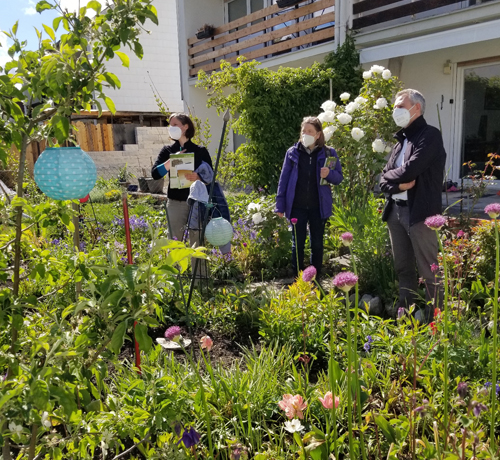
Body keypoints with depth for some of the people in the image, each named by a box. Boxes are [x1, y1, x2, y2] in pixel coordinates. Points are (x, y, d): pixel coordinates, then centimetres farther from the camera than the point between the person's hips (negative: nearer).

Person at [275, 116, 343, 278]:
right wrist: (280, 205, -3)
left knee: (317, 244, 11)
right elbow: (284, 179, 2)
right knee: (297, 244, 5)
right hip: (297, 206, 0)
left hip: (319, 207, 1)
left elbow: (339, 178, 4)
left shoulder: (328, 153, 0)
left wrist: (329, 174, -20)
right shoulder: (293, 152, 1)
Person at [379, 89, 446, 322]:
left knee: (428, 270, 0)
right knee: (403, 267, 16)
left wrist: (389, 174, -1)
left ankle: (434, 316, 11)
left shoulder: (430, 135, -7)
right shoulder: (401, 140, 17)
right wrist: (399, 184, -9)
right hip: (395, 210, 8)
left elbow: (409, 170, -20)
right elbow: (384, 181, 12)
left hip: (419, 212, -8)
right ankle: (405, 309, 28)